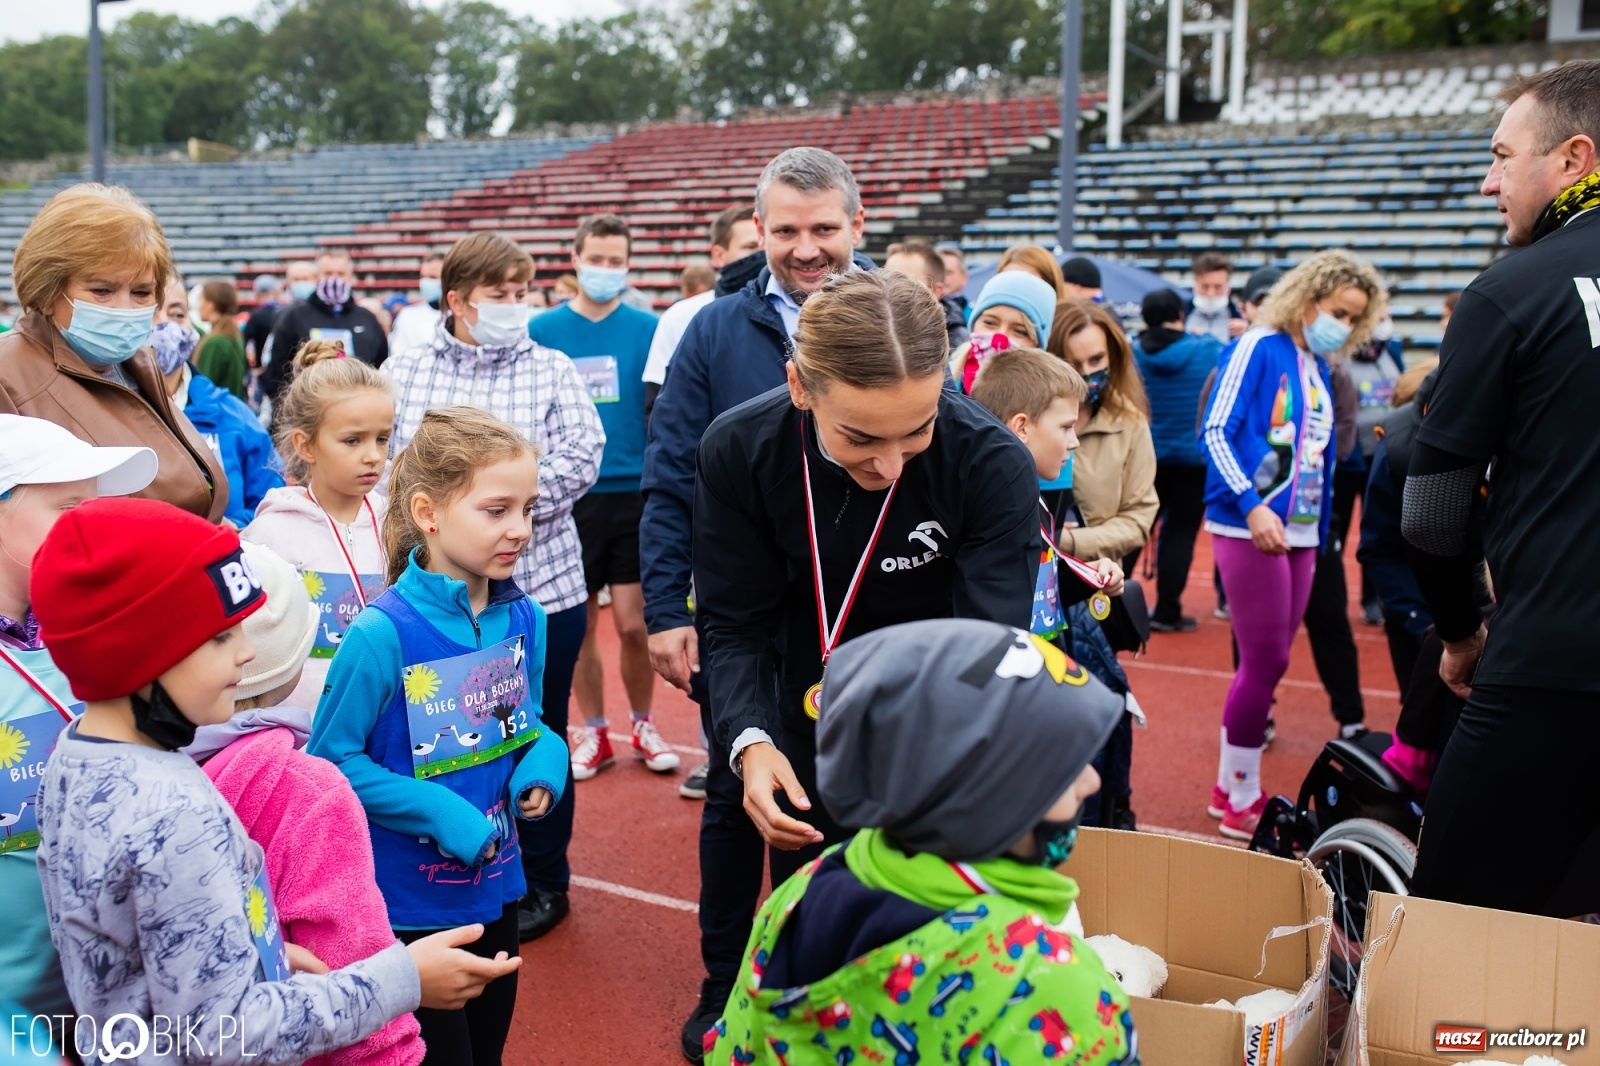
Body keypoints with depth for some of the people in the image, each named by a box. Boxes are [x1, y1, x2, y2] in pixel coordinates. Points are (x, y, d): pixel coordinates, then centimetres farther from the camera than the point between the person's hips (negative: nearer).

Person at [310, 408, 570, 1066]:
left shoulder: (524, 618, -4)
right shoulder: (383, 634, -22)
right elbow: (332, 760, -15)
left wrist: (544, 760, -11)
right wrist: (442, 814, -22)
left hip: (495, 888, 6)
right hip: (409, 905, -6)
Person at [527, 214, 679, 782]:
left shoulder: (647, 329, 1)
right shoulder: (542, 331, 2)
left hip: (634, 494, -1)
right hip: (567, 498, 1)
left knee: (633, 624, 1)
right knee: (580, 623, 9)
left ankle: (643, 726, 22)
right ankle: (593, 731, 25)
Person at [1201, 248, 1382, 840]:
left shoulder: (1318, 367, 14)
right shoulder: (1260, 348, -7)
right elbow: (1216, 432, -14)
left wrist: (1321, 531, 12)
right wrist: (1251, 505, -23)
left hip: (1300, 533, 7)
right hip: (1250, 528, -7)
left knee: (1266, 663, 10)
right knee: (1265, 662, -4)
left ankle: (1230, 788, 22)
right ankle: (1242, 801, 9)